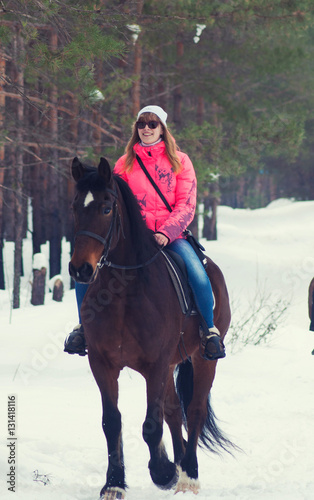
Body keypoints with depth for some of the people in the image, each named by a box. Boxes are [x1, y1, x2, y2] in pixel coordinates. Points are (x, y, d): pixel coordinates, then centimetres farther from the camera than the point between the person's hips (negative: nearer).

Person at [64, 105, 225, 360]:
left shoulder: (179, 161, 5)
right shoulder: (125, 163, 11)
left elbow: (186, 205, -2)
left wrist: (166, 232, -17)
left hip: (170, 235, -2)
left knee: (198, 274, -30)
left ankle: (210, 330, -8)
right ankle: (85, 325, 2)